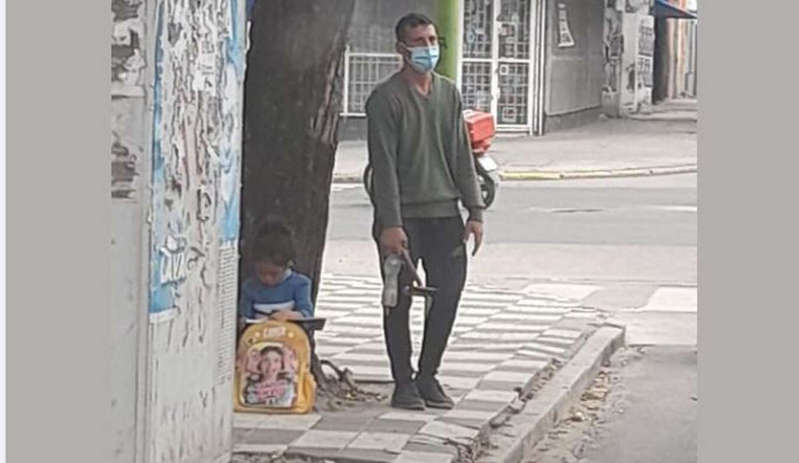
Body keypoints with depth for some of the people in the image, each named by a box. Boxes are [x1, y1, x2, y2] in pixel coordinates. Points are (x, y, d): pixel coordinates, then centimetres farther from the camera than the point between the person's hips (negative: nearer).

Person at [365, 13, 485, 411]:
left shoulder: (448, 93, 12)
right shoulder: (386, 98, -6)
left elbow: (461, 155, 13)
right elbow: (384, 164, -11)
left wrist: (475, 210, 6)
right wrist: (390, 223, -17)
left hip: (444, 213, 5)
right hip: (403, 216, -5)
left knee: (448, 294, 3)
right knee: (399, 300, 1)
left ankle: (428, 375, 17)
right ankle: (403, 382, 10)